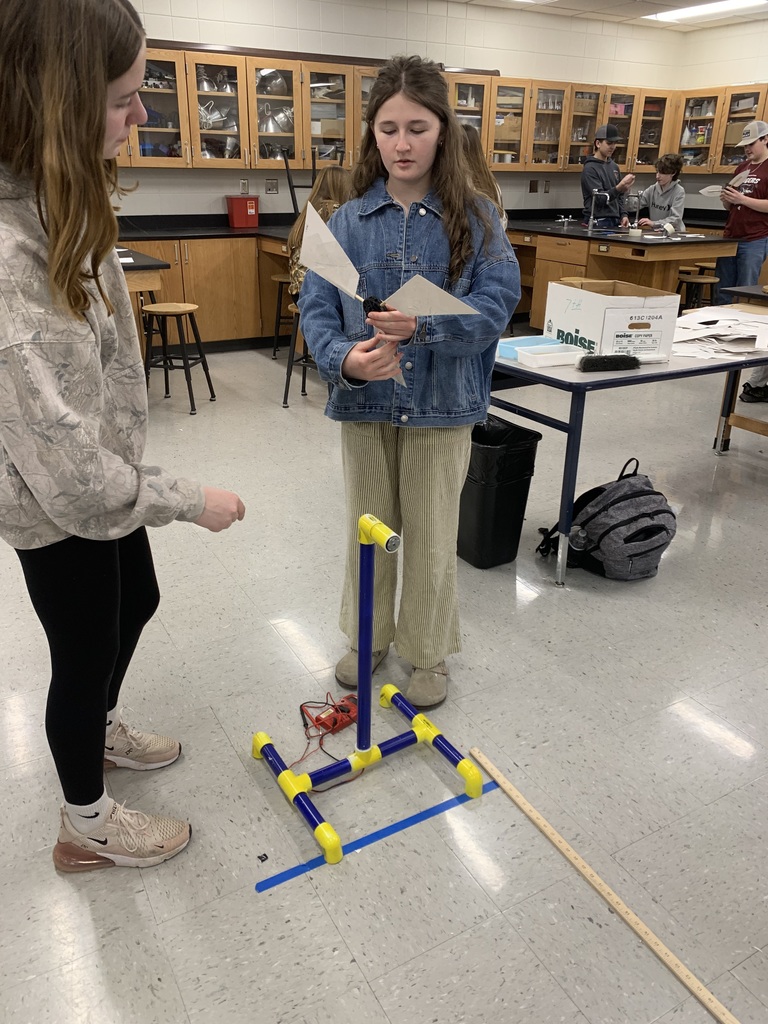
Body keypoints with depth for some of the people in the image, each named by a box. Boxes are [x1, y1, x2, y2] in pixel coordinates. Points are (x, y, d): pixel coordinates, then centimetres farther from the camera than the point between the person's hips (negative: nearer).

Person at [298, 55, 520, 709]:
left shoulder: (475, 218, -4)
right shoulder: (349, 221, 0)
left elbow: (495, 303, -13)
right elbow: (317, 308, -5)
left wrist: (424, 324, -30)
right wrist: (344, 357, -26)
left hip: (442, 403, -2)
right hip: (365, 400, 2)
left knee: (432, 535, 9)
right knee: (368, 527, 15)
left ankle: (428, 653, 31)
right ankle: (368, 636, 37)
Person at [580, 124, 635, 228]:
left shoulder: (614, 166, 15)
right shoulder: (590, 168, -8)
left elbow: (620, 196, 21)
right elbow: (600, 198, -17)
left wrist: (623, 214, 5)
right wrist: (618, 188, -33)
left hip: (615, 222, 7)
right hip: (597, 223, -7)